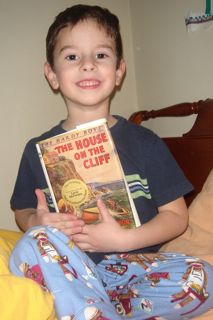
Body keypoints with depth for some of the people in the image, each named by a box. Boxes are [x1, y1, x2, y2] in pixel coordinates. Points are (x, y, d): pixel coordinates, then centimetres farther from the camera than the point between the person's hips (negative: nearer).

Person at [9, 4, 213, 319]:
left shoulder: (144, 142, 1)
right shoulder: (39, 151, 4)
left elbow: (176, 215, 2)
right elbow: (22, 211, 14)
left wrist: (122, 239, -14)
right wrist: (37, 221, -11)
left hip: (135, 264, 1)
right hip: (71, 271, -1)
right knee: (33, 246, -32)